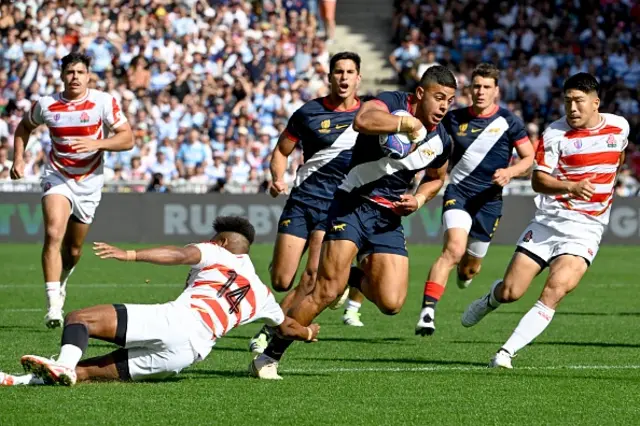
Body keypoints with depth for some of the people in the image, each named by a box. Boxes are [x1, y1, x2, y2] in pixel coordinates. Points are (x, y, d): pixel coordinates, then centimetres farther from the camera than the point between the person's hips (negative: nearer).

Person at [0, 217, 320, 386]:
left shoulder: (217, 253, 15)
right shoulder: (261, 295, 29)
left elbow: (180, 255, -6)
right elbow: (286, 327, 45)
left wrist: (130, 255, -14)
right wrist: (307, 332, 68)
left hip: (174, 321, -6)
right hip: (194, 350, 6)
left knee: (78, 320, -7)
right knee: (91, 370, 10)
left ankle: (63, 365, -38)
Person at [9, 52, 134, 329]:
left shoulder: (104, 102, -10)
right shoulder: (46, 105, -4)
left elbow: (127, 139, -13)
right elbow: (24, 127, 16)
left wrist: (96, 143, -28)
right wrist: (18, 159, 4)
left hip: (89, 182, 1)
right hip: (57, 178, -1)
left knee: (73, 249, 12)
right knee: (53, 234, -24)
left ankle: (60, 282, 46)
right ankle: (53, 305, -27)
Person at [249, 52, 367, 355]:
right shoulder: (309, 112, 1)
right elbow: (282, 151, 10)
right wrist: (278, 179, -7)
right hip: (303, 200, 1)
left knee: (314, 275, -19)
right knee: (281, 282, -5)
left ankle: (271, 330, -9)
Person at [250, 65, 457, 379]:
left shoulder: (440, 141, 7)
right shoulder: (392, 104, -11)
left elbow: (436, 178, 28)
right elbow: (362, 121, -34)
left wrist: (418, 200, 8)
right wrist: (408, 123, -30)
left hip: (390, 219, 6)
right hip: (353, 205, -6)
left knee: (391, 304, -9)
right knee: (327, 291, -16)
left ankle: (356, 277, 25)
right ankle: (269, 356, -5)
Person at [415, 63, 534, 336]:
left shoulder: (508, 122, -2)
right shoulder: (454, 119, 3)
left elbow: (530, 158, 1)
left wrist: (510, 172, -17)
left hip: (489, 200, 1)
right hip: (458, 192, -1)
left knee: (471, 267, 12)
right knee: (454, 248, -27)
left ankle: (465, 273, 53)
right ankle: (427, 311, -31)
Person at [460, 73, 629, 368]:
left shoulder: (619, 127, 2)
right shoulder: (555, 133, -7)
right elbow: (538, 180, -12)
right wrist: (571, 187, -28)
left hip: (585, 230, 0)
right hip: (547, 222, 0)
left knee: (555, 291, -22)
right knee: (510, 292, -1)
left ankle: (507, 352, -22)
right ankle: (490, 300, 37)